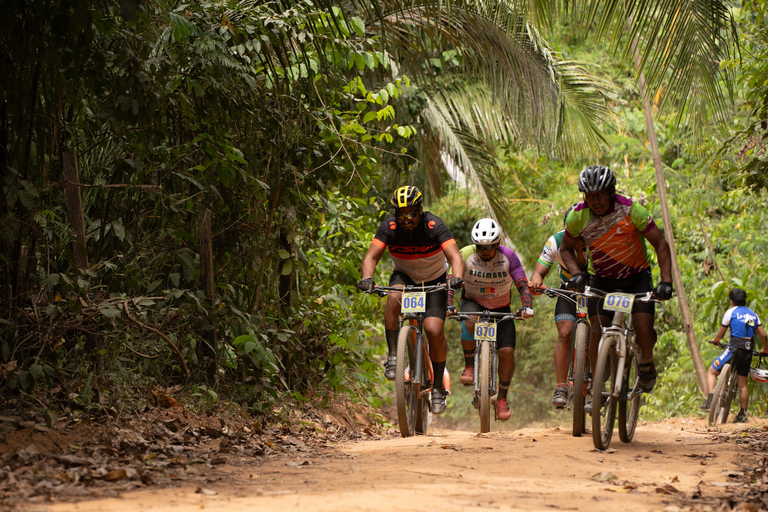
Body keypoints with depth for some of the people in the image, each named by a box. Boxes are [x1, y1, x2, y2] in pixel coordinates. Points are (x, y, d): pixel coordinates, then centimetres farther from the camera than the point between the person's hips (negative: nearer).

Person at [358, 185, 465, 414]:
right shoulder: (389, 227, -20)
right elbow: (371, 256, -28)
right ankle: (393, 356, -23)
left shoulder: (434, 226, -26)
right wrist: (367, 278, -49)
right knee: (394, 298, -34)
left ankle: (438, 385, 1)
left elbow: (455, 256, -34)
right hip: (404, 276, 1)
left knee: (434, 330, -19)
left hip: (434, 280, -1)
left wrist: (456, 277, -56)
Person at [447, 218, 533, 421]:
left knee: (507, 352, -13)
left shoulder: (508, 257, -19)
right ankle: (469, 367, -18)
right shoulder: (465, 255, -19)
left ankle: (502, 398, 6)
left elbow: (523, 285, -21)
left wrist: (527, 306, -39)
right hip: (473, 303, -1)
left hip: (500, 308, 1)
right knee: (470, 321, -38)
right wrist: (448, 306, -39)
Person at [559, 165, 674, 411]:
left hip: (636, 277, -2)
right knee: (597, 329, -16)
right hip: (602, 280, 2)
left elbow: (661, 245, -18)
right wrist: (576, 273, -17)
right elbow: (566, 248, 2)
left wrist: (666, 281, -29)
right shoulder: (578, 216, -15)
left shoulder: (631, 210, -22)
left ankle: (646, 363, 15)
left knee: (644, 330, -18)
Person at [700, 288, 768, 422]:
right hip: (748, 352, 5)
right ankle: (743, 414, 12)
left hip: (734, 350, -5)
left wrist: (715, 340, 28)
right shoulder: (753, 315, 15)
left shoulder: (731, 312, 0)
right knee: (743, 383, 13)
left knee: (711, 372, 7)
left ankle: (709, 401, -10)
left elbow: (721, 333, 6)